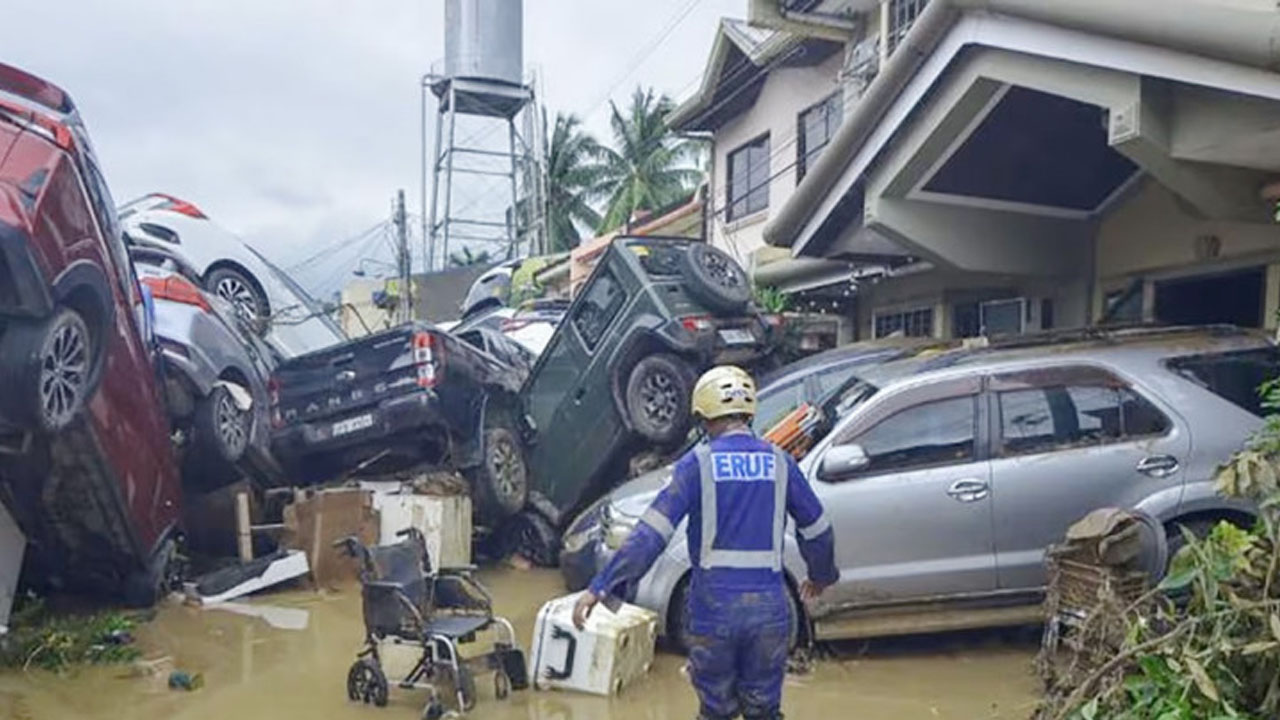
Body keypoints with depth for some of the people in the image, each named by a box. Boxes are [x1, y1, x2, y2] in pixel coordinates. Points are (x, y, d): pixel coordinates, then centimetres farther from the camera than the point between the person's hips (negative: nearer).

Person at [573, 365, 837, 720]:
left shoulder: (699, 462, -7)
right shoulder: (779, 462, 3)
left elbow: (651, 532, -13)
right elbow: (817, 530, 13)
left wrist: (601, 587, -11)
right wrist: (821, 575, 32)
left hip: (714, 610, -2)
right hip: (769, 610, 2)